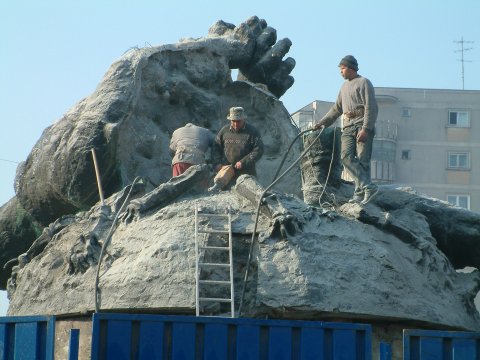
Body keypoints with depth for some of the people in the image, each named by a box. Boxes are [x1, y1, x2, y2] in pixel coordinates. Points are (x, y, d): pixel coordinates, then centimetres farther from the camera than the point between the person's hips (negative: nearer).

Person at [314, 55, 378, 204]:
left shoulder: (363, 83, 0)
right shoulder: (344, 86, 26)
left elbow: (371, 108, -9)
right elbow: (337, 108, 31)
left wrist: (365, 129, -19)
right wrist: (322, 122, 21)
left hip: (362, 125, -7)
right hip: (348, 127, 7)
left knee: (362, 160, -10)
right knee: (347, 157, -11)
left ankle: (360, 193, -13)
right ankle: (368, 186, -18)